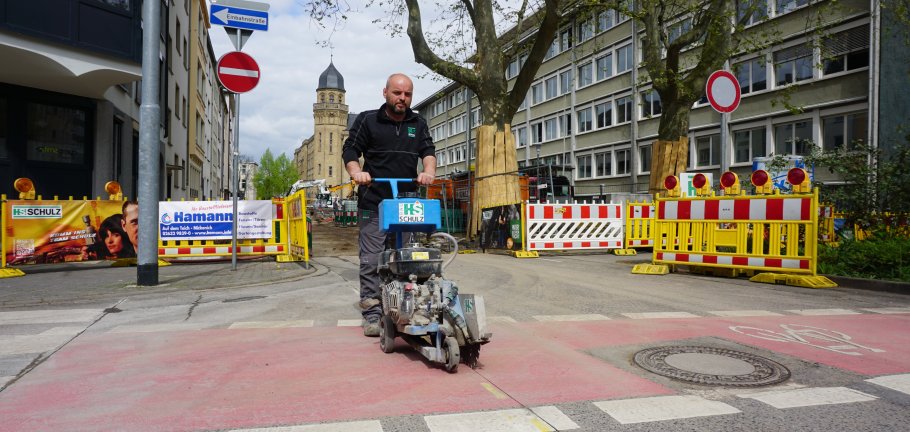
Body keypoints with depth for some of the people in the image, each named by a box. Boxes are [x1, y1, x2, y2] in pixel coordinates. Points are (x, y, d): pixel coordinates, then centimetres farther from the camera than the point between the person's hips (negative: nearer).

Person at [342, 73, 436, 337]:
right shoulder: (367, 120, 7)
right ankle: (372, 314, 2)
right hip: (374, 204, -3)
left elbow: (428, 149, 8)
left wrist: (429, 170, -14)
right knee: (372, 261, -4)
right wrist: (356, 171, -16)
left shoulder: (418, 124, 16)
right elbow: (350, 150, 5)